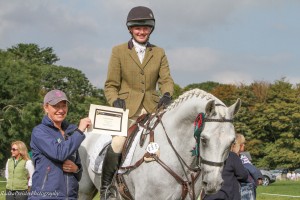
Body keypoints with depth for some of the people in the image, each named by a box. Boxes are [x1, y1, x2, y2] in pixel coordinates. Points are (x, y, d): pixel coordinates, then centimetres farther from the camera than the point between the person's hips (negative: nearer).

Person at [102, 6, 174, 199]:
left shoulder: (159, 53, 14)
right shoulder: (119, 51, 7)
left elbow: (166, 80, 5)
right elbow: (111, 85, 5)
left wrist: (167, 95, -18)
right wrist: (115, 101, -15)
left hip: (153, 109, 3)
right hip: (127, 109, -3)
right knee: (116, 147, -23)